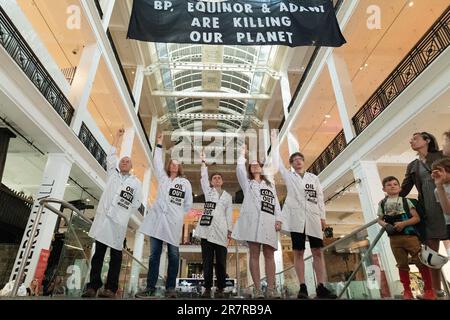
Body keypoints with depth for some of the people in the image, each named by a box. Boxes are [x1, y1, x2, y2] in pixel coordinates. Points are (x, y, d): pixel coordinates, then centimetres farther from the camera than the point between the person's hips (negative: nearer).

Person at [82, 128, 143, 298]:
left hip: (119, 221, -2)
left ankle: (110, 288, 2)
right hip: (103, 217, 2)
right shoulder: (112, 174, 16)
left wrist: (124, 214, -1)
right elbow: (111, 156, 11)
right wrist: (117, 136, 13)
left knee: (115, 255, 0)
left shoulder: (136, 182, 8)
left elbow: (136, 203, 6)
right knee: (98, 252, 3)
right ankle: (93, 286, 6)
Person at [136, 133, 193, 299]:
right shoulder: (162, 177, 15)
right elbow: (157, 162, 6)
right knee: (154, 254, 3)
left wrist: (178, 214, 9)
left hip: (173, 222, -1)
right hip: (158, 219, 2)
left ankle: (170, 288, 9)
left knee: (173, 255, 1)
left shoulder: (185, 183, 10)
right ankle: (150, 287, 8)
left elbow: (188, 204, 11)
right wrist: (159, 145, 4)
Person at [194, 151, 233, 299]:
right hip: (207, 228, 0)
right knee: (207, 260, 0)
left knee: (221, 261, 0)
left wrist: (230, 230, 4)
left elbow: (229, 214, 12)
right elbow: (203, 177, 8)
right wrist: (203, 162, 5)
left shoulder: (228, 196, 17)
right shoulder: (208, 191, 16)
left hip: (220, 230, 1)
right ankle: (207, 288, 6)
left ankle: (220, 289, 8)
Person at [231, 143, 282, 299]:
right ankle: (257, 289, -5)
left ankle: (271, 289, -3)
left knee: (269, 254, -3)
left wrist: (278, 219, 3)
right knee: (254, 254, -6)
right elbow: (239, 167, 4)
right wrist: (243, 153, 15)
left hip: (268, 221, 2)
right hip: (252, 220, -2)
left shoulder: (270, 185, 26)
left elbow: (276, 202, 16)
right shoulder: (247, 182, 21)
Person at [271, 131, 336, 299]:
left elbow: (320, 197, 12)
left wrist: (322, 216, 4)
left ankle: (321, 287, 5)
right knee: (298, 253, -2)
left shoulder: (314, 178, 16)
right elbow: (277, 162, 6)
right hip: (296, 217, -2)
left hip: (313, 217, 2)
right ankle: (303, 287, 2)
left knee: (317, 252, 0)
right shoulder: (289, 176, 12)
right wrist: (275, 143, 7)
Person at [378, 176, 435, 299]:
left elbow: (417, 218, -1)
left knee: (421, 262, 0)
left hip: (410, 235, -1)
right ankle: (407, 290, 23)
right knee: (402, 265, 10)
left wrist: (403, 223, -17)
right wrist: (386, 225, -12)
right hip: (394, 238, 1)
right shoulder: (382, 203, 6)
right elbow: (380, 220, 9)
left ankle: (429, 290, 18)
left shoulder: (405, 200, 3)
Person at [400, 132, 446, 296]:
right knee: (432, 250, 4)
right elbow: (404, 190, 17)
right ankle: (436, 289, 10)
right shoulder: (412, 166, 17)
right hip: (428, 210, 3)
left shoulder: (442, 155, 8)